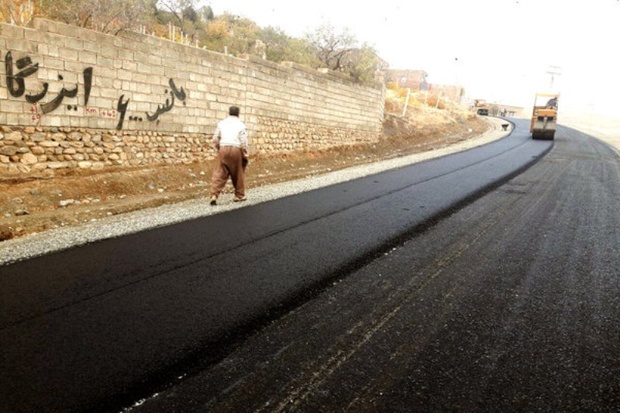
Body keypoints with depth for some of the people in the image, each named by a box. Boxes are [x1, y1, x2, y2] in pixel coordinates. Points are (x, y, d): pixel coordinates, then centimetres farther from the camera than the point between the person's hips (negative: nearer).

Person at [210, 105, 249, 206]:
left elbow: (215, 139, 8)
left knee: (219, 173, 2)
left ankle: (214, 195, -10)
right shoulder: (241, 125, 2)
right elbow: (244, 142, -4)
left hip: (223, 149, 2)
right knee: (238, 174, 13)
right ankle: (239, 195, 23)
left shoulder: (221, 123, 10)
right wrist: (245, 155, 3)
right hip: (236, 149, -2)